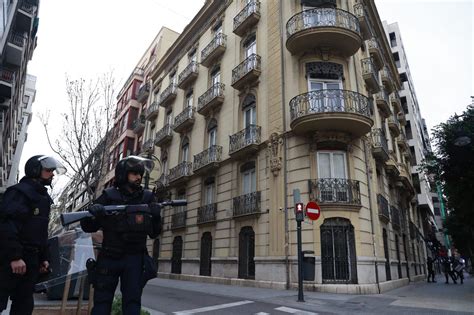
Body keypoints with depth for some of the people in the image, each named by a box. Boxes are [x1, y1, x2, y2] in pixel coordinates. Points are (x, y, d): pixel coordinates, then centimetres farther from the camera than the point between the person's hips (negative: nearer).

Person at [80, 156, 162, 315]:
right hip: (109, 258, 0)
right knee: (102, 301, 9)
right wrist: (92, 212, -21)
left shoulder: (147, 198, 2)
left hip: (134, 259, 1)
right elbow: (88, 228, 0)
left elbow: (154, 233, 5)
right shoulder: (109, 196, -2)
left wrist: (156, 216, -16)